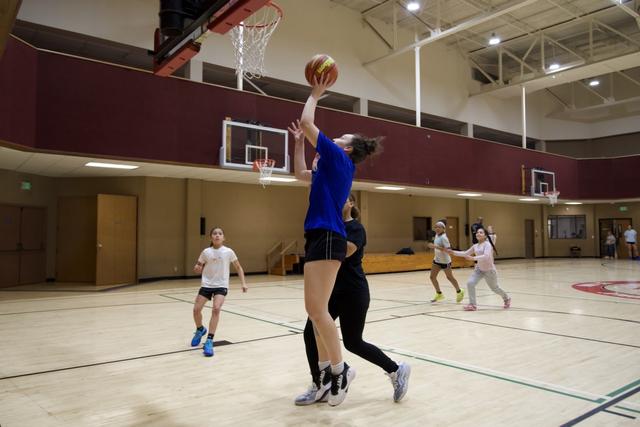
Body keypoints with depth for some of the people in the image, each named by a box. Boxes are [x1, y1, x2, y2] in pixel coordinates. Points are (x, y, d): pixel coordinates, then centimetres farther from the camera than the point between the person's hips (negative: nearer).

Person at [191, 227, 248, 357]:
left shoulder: (228, 252, -6)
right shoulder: (206, 252, -3)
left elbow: (238, 267, 5)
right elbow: (199, 269, 7)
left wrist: (243, 283, -4)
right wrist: (197, 268, -18)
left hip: (221, 286, -2)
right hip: (206, 285, 2)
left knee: (216, 309, -22)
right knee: (196, 309, -3)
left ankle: (209, 341, -14)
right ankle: (200, 329, 31)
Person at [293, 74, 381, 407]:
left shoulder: (338, 158, -2)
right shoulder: (333, 166, 22)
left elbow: (306, 121, -4)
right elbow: (302, 174, 37)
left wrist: (315, 94, 10)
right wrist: (299, 142, 35)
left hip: (326, 238, -10)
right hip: (320, 238, 10)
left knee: (316, 309, -11)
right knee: (316, 311, 9)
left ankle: (340, 369, 3)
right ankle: (327, 372, 15)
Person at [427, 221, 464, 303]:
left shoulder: (443, 237, -23)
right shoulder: (437, 235, 2)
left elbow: (447, 249, -33)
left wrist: (435, 247, -37)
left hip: (445, 260, -8)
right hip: (437, 260, 8)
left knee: (449, 277, 10)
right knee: (432, 277, 3)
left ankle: (459, 292, 32)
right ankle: (439, 294, 18)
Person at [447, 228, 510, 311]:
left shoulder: (487, 244, -20)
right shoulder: (475, 246, 1)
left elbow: (486, 256, -35)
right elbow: (465, 253, 10)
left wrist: (473, 258, -44)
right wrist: (453, 252, 0)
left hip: (489, 270, -6)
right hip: (479, 269, 6)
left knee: (494, 288, 13)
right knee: (470, 283, -15)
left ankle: (507, 298, 45)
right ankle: (472, 304, -5)